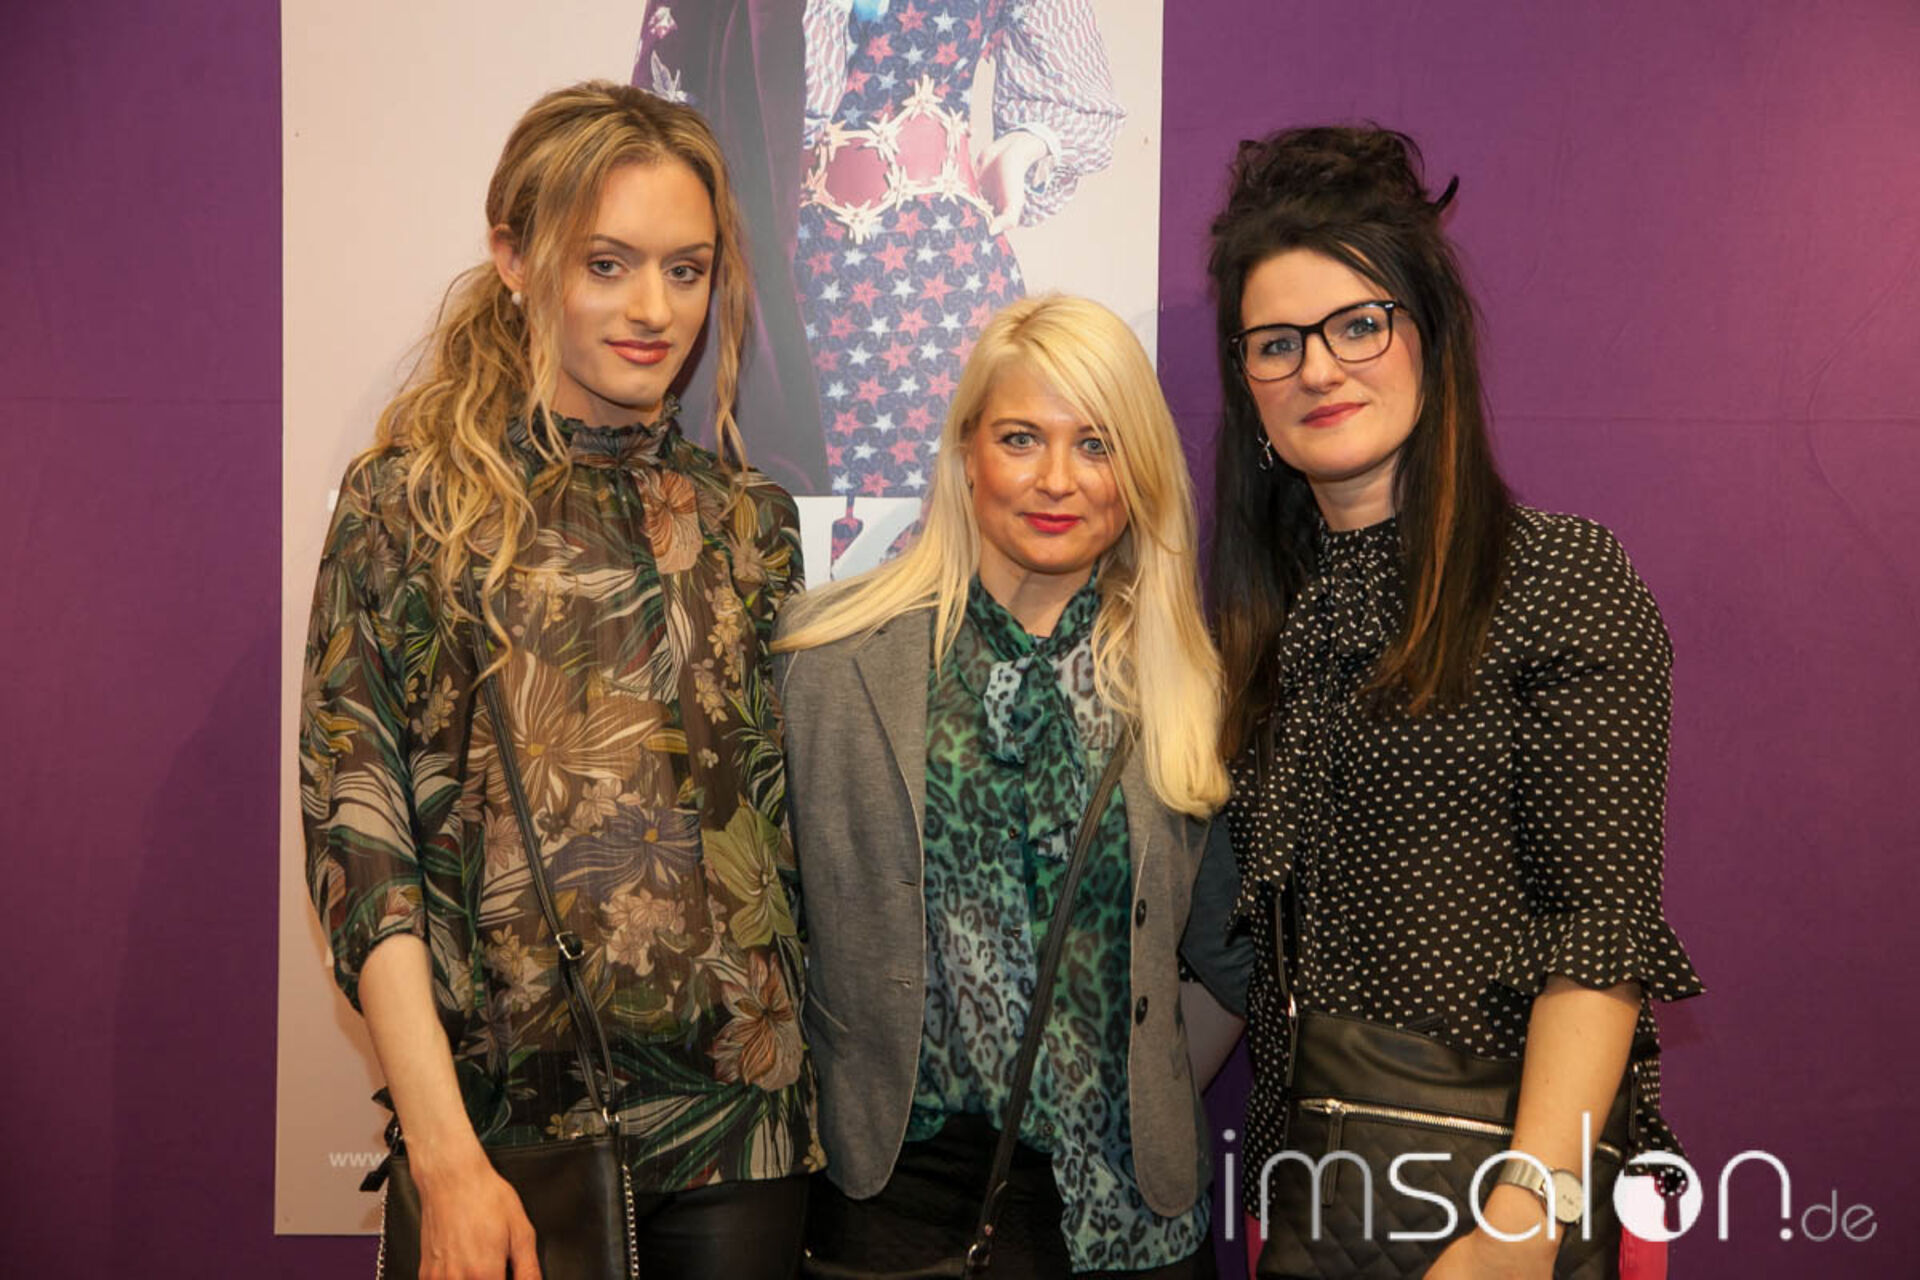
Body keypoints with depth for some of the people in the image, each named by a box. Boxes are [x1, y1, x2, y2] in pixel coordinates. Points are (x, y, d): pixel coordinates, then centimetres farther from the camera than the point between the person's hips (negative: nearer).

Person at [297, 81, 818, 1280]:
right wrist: (448, 1157, -15)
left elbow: (777, 807, 10)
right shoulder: (410, 498, -5)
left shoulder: (748, 517, 5)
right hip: (501, 1107, -2)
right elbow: (357, 828, -9)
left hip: (739, 1103, 3)